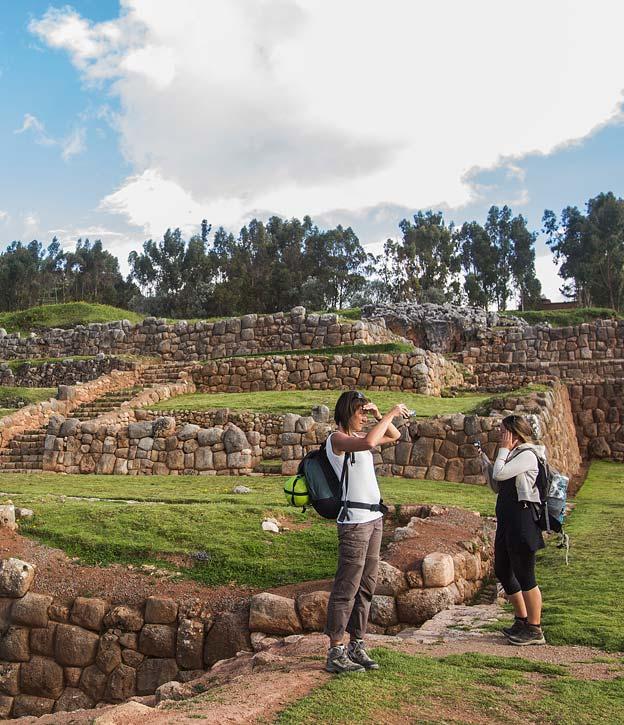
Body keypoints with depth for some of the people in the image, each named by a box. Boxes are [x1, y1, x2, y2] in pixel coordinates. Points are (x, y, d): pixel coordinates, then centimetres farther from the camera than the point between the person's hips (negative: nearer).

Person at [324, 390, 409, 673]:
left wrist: (379, 415, 9)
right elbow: (369, 442, -30)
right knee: (347, 586, -6)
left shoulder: (357, 436, 16)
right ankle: (336, 653, 0)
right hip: (354, 520, -9)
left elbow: (394, 437, 26)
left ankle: (356, 645, 20)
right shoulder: (337, 438, -10)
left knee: (366, 585, 11)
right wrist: (391, 414, -18)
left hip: (374, 517, 9)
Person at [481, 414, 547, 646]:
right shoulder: (514, 455, 16)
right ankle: (522, 620, 30)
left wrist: (503, 450, -10)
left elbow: (499, 474, -22)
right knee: (502, 571, 16)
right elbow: (497, 486, 18)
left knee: (524, 575, -2)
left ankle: (534, 630, 9)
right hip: (507, 522, 10)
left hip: (522, 521, -10)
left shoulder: (527, 455, -13)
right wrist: (484, 459, 12)